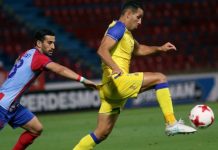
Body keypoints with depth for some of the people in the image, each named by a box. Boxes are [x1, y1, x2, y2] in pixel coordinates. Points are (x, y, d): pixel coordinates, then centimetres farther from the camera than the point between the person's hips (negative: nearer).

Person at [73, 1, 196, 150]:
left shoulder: (125, 32, 23)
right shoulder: (118, 28, -7)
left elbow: (138, 49, 41)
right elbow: (102, 51, -21)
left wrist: (159, 48, 28)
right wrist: (116, 69, -32)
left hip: (110, 87, 10)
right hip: (115, 81, -10)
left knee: (102, 133, 9)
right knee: (160, 78, -11)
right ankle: (172, 124, -15)